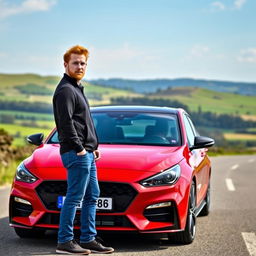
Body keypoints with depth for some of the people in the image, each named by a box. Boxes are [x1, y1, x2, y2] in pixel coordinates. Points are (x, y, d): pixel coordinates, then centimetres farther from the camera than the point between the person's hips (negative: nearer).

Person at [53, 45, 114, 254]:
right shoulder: (65, 90, -11)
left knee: (92, 196, 13)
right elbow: (66, 123, -20)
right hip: (76, 153, -10)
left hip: (86, 153, 10)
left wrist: (93, 147, 19)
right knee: (74, 197, -7)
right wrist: (79, 149, -19)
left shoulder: (77, 88, 21)